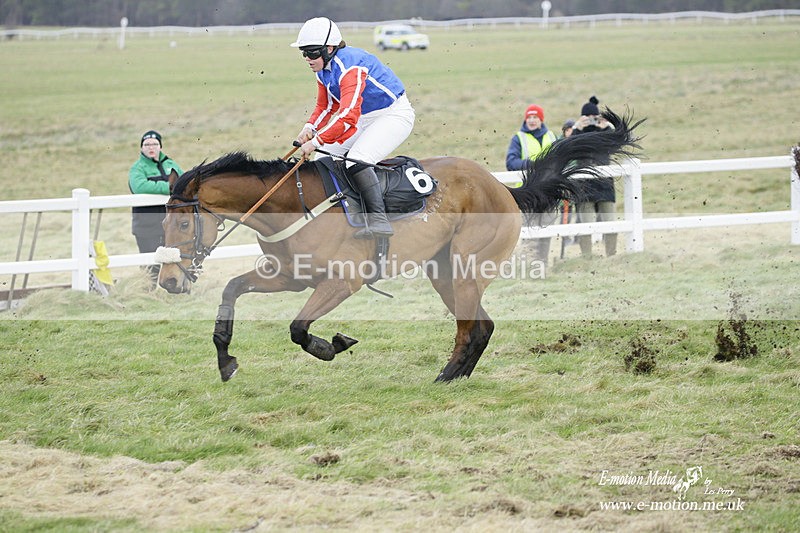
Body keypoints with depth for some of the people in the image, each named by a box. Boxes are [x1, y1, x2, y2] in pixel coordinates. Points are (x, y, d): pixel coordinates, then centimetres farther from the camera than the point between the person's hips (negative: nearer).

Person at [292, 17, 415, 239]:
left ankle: (379, 219, -36)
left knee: (357, 159, -30)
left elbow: (348, 115, -37)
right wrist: (310, 128, -7)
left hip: (394, 114, -10)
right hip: (365, 119, 10)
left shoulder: (349, 66, -28)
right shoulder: (324, 70, 2)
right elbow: (325, 106, 14)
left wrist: (316, 141, -36)